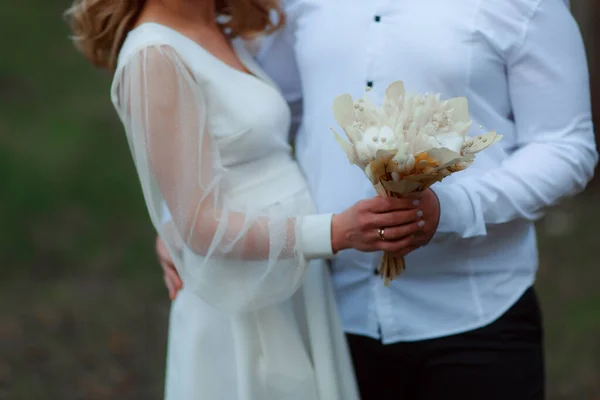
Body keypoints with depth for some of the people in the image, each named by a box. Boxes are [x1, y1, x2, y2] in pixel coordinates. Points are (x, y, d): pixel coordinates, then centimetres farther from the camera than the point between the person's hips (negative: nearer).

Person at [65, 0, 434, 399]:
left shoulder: (223, 36, 10)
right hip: (244, 318, -8)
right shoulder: (155, 56, -15)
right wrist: (336, 231, -27)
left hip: (300, 300, 8)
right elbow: (202, 227, -19)